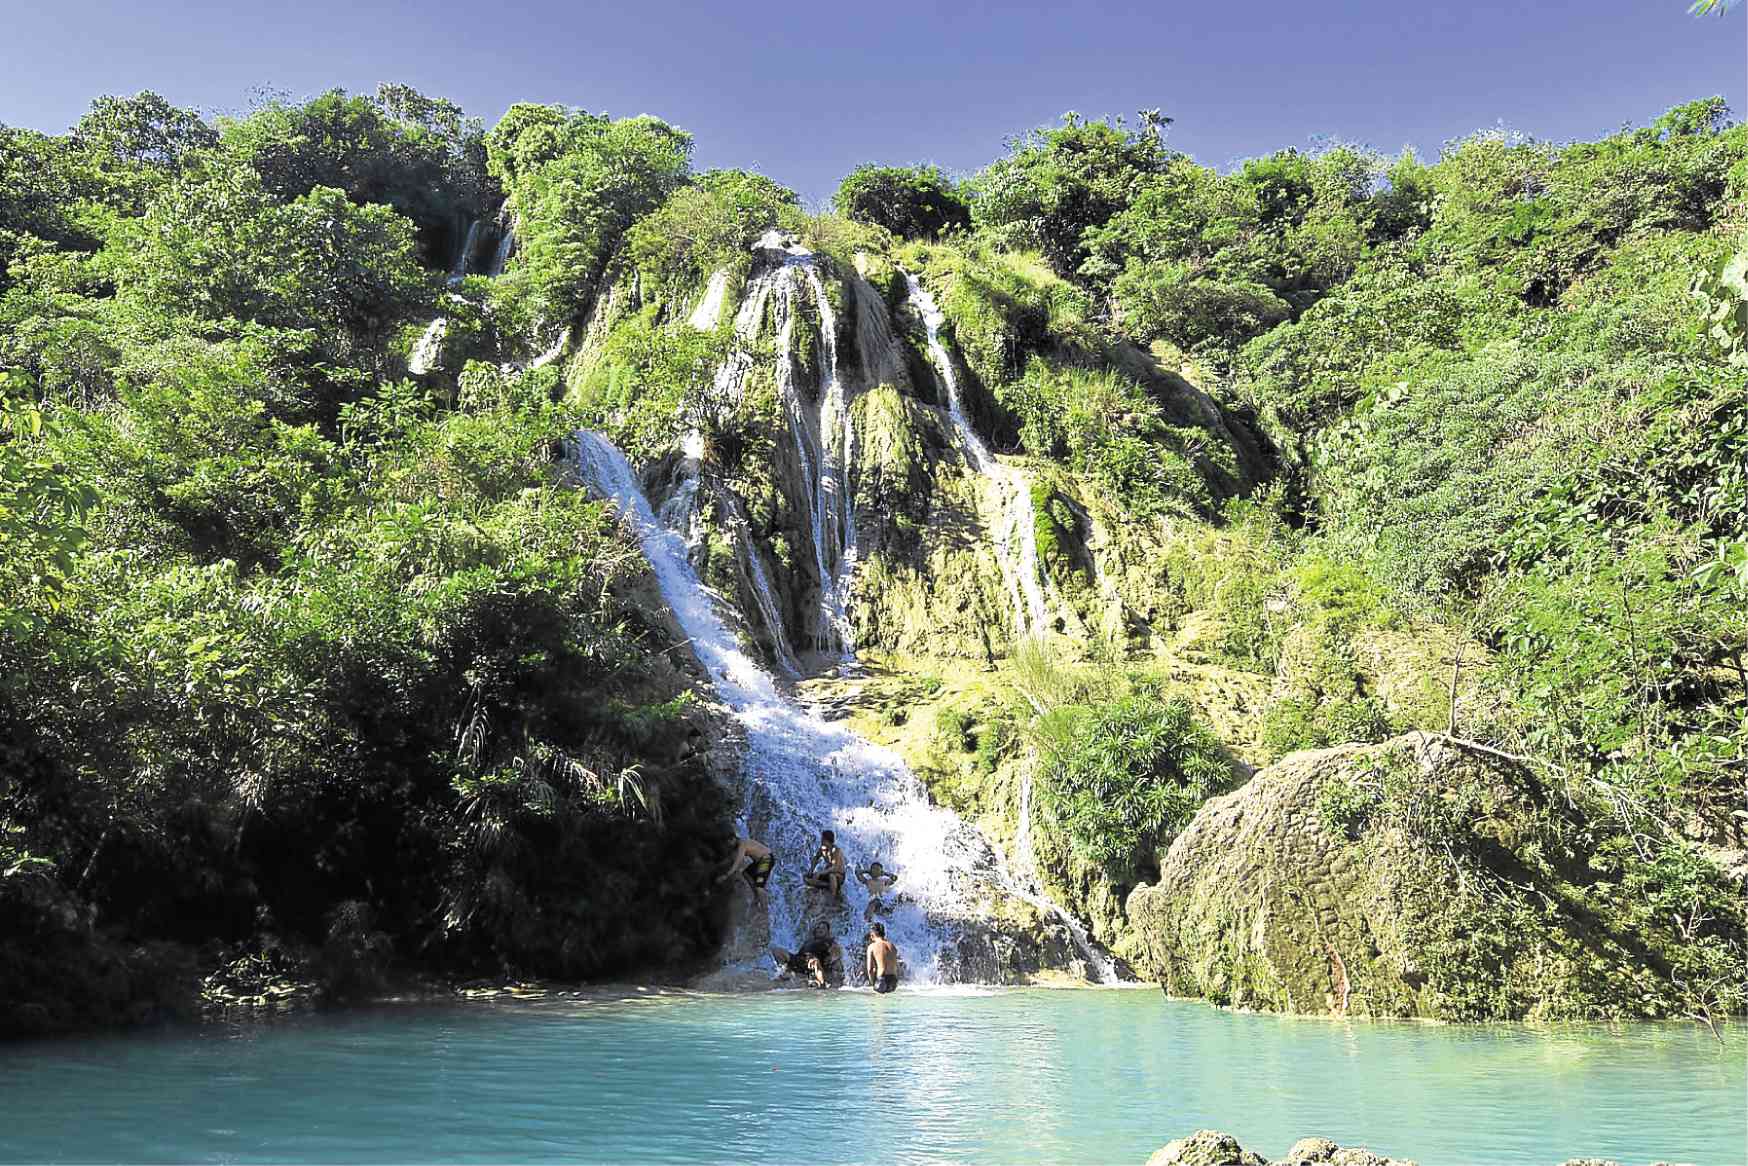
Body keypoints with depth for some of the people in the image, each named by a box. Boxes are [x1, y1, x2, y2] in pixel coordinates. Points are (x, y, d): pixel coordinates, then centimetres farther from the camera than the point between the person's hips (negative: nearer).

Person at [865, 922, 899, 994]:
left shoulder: (872, 947, -2)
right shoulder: (892, 945, 12)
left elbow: (870, 969, -7)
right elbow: (897, 967, 15)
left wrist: (873, 983, 7)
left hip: (881, 982, -5)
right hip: (893, 983, 5)